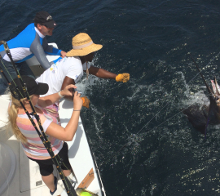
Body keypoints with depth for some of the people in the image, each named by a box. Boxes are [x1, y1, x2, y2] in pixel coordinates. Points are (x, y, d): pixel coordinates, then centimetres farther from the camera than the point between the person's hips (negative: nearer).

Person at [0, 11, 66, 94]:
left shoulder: (33, 26, -9)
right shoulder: (34, 41, -36)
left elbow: (45, 48, 5)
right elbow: (47, 66, -34)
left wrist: (60, 52, -9)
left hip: (16, 59, 9)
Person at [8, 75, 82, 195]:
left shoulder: (16, 105, -24)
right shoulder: (35, 120, -49)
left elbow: (44, 102, -8)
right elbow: (68, 135, -49)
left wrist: (61, 93, -21)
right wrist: (77, 108, -45)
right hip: (50, 153, -6)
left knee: (45, 169, 36)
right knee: (66, 166, 29)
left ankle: (52, 189, 67)